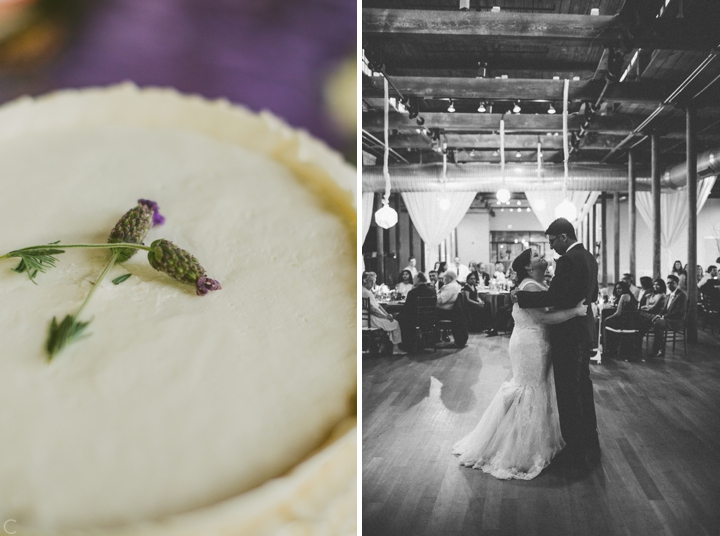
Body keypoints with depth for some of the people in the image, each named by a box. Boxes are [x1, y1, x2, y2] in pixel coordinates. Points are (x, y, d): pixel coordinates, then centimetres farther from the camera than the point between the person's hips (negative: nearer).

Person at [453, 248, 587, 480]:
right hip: (530, 346, -10)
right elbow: (544, 317, -28)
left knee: (538, 394, 18)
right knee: (529, 395, 0)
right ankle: (520, 454, 14)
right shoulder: (529, 287, -20)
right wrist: (576, 310, -24)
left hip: (537, 345, 10)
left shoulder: (538, 285, 12)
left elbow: (549, 311, 8)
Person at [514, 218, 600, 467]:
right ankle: (591, 445, 34)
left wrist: (521, 296, -19)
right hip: (585, 331, 10)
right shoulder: (589, 258, 10)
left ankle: (576, 453, 12)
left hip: (568, 334, -10)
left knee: (568, 393, 1)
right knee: (584, 388, 20)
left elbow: (553, 296, -26)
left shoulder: (567, 260, -21)